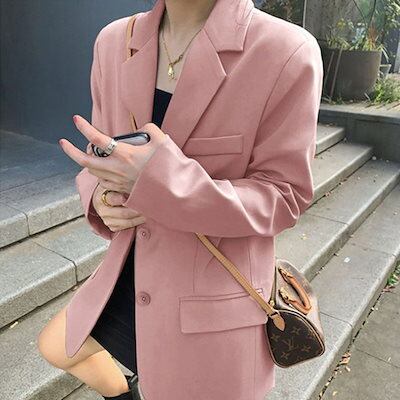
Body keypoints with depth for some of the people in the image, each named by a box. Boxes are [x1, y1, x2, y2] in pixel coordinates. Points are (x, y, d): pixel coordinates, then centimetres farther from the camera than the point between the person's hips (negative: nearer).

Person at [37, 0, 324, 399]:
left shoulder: (287, 52, -20)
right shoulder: (115, 42, -2)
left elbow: (284, 195, -16)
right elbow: (106, 154, 9)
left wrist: (163, 181, -30)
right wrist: (101, 196, -15)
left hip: (215, 300, -5)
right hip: (135, 274, 7)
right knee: (56, 347, 27)